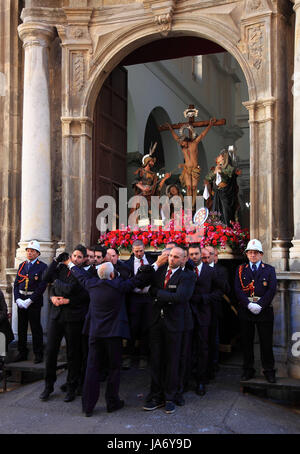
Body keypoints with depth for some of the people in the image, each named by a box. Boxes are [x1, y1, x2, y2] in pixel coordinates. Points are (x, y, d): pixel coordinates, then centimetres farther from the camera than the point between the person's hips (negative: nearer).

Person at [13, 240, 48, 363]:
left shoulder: (42, 266, -4)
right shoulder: (22, 265, 14)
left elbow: (42, 286, -11)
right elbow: (16, 284, 12)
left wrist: (30, 301, -15)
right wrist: (17, 299, -3)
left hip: (34, 301, -5)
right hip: (21, 301, 5)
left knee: (36, 328, -2)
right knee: (21, 327, 10)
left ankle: (38, 354, 7)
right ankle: (22, 353, 20)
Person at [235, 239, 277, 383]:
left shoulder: (269, 270, 7)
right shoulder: (241, 270, 10)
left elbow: (272, 290, -3)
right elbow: (238, 290, 0)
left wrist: (260, 306, -15)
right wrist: (249, 304, -14)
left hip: (264, 311, -1)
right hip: (245, 311, 2)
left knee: (266, 342, 1)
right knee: (246, 342, 7)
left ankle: (269, 371, 12)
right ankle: (248, 370, 18)